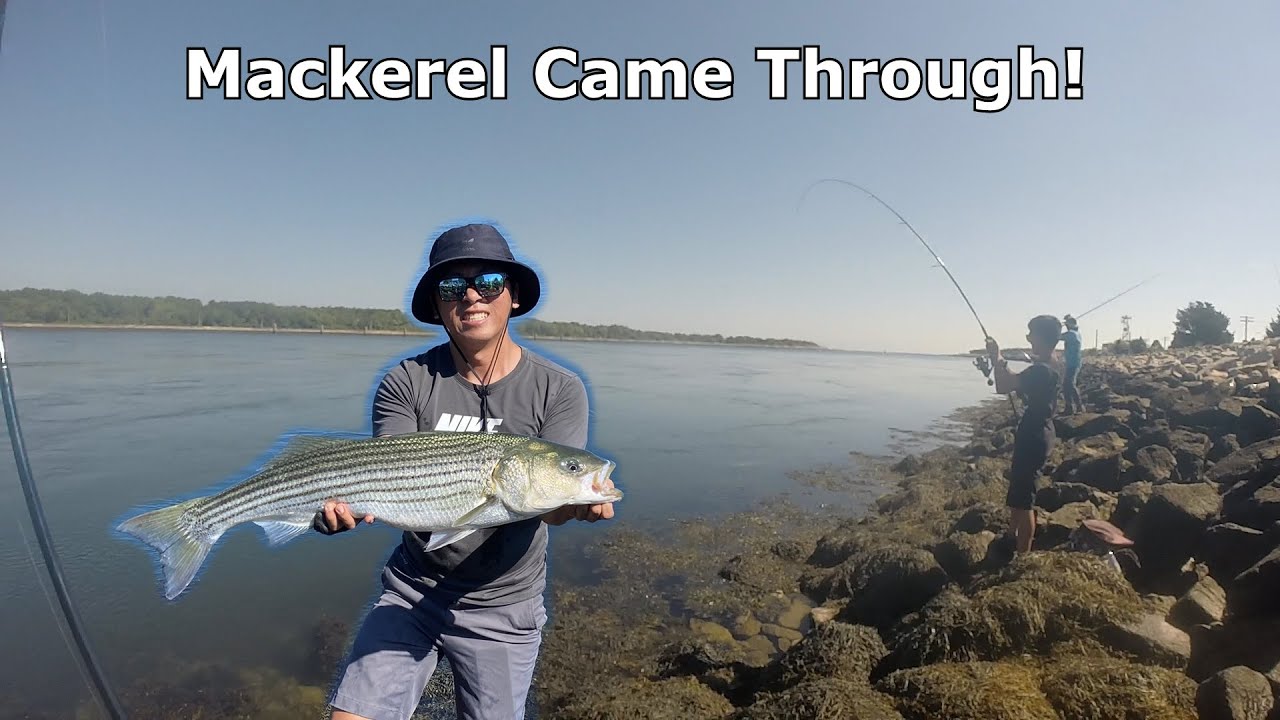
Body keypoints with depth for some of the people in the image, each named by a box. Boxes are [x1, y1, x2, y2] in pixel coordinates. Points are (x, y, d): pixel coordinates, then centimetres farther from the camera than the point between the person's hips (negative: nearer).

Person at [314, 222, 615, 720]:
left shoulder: (558, 390, -10)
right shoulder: (406, 384, -6)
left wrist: (576, 503, -40)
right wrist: (348, 502, -36)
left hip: (503, 608, 0)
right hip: (411, 590, 1)